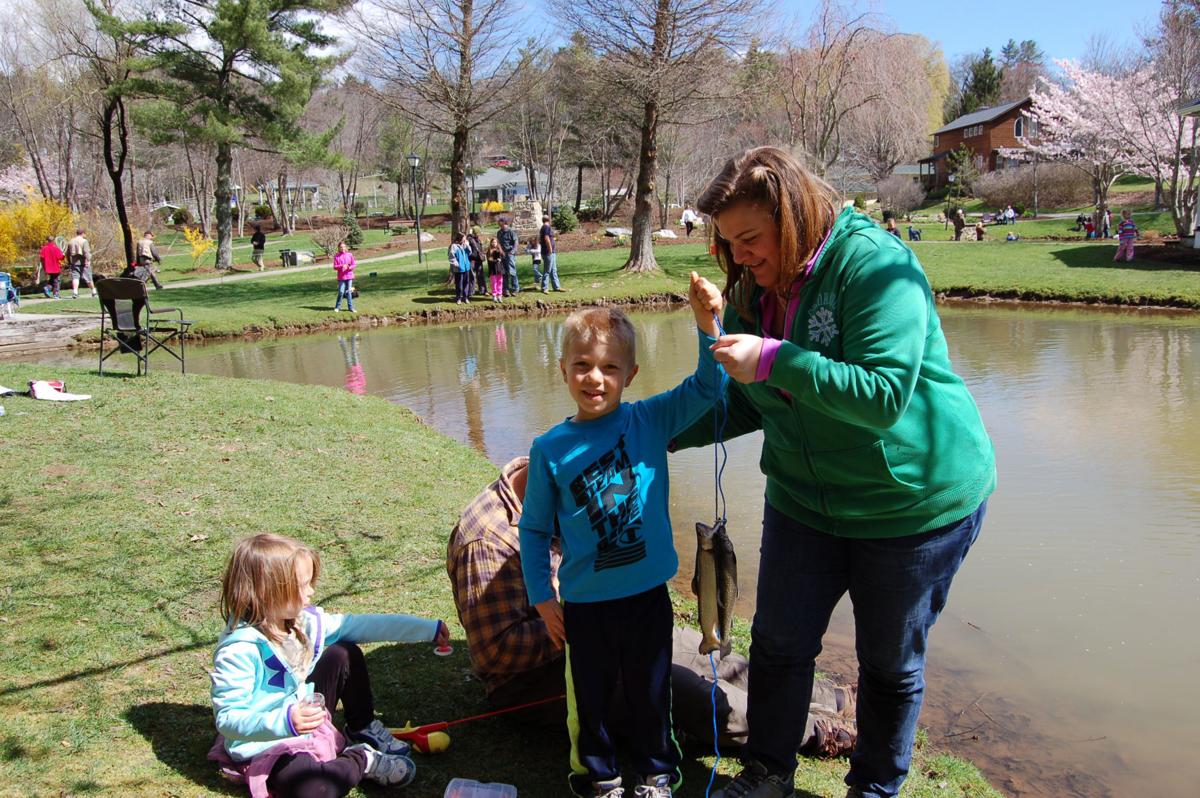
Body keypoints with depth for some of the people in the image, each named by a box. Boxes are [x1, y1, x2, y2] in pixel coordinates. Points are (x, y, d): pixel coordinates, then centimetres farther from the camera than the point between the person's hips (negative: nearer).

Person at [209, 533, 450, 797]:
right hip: (265, 748, -8)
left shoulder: (304, 620, -6)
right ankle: (361, 760, -4)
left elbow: (358, 625, -1)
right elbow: (227, 720, -26)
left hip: (307, 721, 8)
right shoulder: (238, 651, -28)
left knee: (345, 654, 3)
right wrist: (284, 721, -42)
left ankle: (364, 728, 19)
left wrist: (426, 628, -1)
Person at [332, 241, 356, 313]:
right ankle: (337, 307, 7)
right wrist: (341, 266, -18)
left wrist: (349, 267, -14)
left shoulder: (350, 254, 5)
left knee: (349, 292, 4)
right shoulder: (336, 256, 0)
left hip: (349, 276, 2)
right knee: (341, 292, -6)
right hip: (341, 277, -2)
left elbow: (354, 264, 6)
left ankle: (350, 307, 9)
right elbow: (335, 267, -2)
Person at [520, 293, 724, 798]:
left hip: (648, 592, 0)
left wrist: (707, 326, -32)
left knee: (651, 693, 19)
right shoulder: (549, 449, -7)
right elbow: (534, 529, 1)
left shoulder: (651, 421, -7)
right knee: (589, 697, 17)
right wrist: (542, 595, -1)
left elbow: (705, 388, -17)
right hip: (584, 601, 0)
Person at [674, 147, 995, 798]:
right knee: (779, 640, 13)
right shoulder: (755, 289, 1)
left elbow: (885, 394, -31)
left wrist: (775, 359, -35)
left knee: (891, 663, 12)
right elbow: (746, 404, 11)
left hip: (916, 502, -6)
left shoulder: (874, 264, -22)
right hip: (804, 497, 6)